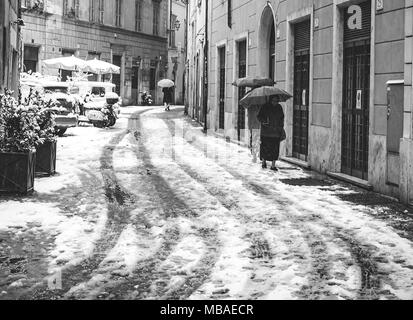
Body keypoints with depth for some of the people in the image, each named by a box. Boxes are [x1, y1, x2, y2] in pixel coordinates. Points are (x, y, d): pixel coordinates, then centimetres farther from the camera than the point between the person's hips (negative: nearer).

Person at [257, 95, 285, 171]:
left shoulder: (279, 108, 8)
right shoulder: (265, 107, -3)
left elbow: (282, 118, 19)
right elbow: (259, 116, 0)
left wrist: (281, 128, 15)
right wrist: (263, 121, -19)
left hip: (276, 132, 3)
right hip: (266, 132, -3)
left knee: (275, 149, 0)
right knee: (265, 147, -3)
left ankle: (273, 165, 7)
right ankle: (264, 161, 21)